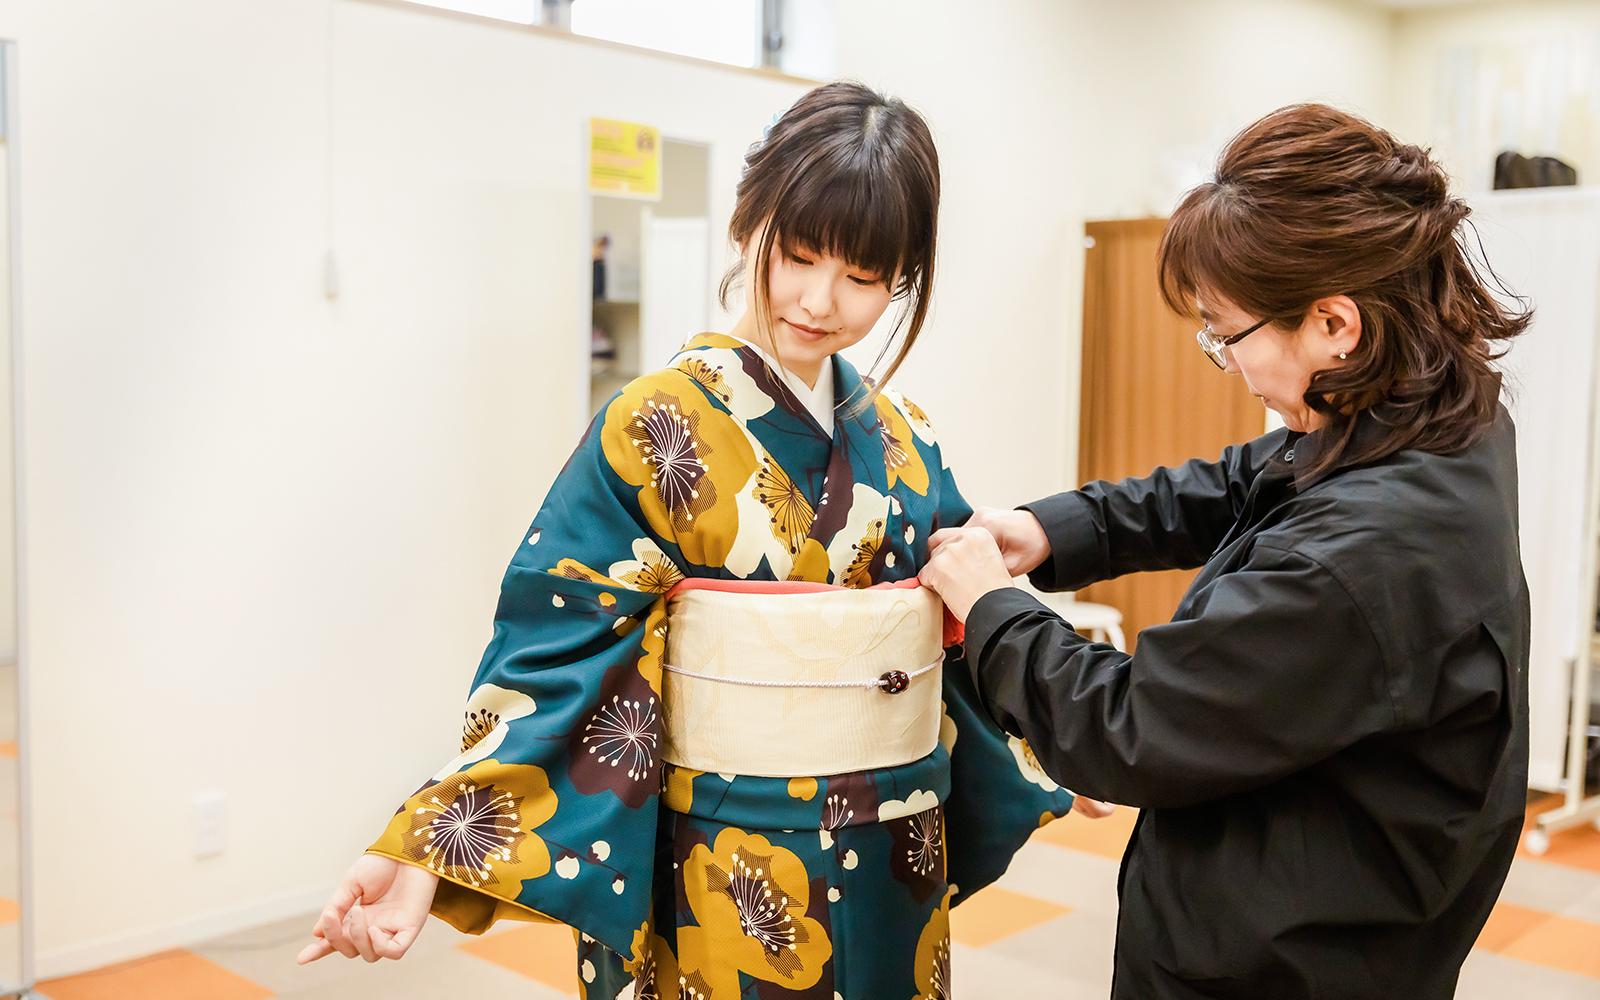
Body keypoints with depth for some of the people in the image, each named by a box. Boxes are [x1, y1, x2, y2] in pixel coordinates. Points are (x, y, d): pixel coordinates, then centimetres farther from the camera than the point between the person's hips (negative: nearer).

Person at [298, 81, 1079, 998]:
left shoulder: (903, 439, 3)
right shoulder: (658, 429, -14)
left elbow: (967, 631, 14)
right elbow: (556, 659, -17)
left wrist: (1043, 763, 18)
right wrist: (424, 849, -25)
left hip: (898, 864, 5)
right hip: (724, 880, -5)